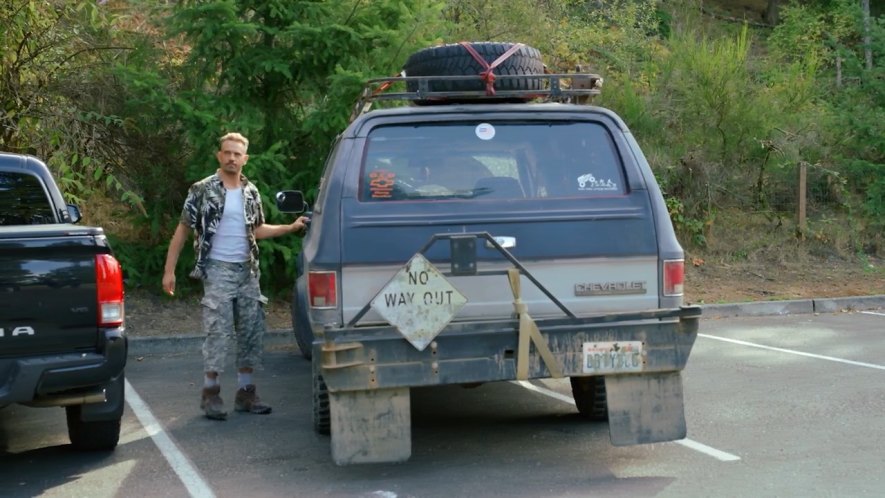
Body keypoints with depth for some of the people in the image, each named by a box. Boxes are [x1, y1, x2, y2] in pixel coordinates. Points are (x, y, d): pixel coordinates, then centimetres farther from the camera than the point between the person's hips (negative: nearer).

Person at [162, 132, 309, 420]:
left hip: (247, 270, 5)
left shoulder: (251, 193, 10)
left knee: (251, 331, 6)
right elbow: (183, 230, -2)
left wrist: (292, 227, 10)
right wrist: (169, 271, -5)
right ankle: (210, 392, 2)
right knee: (218, 331, -9)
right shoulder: (202, 190, -4)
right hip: (217, 270, -5)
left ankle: (245, 391, 16)